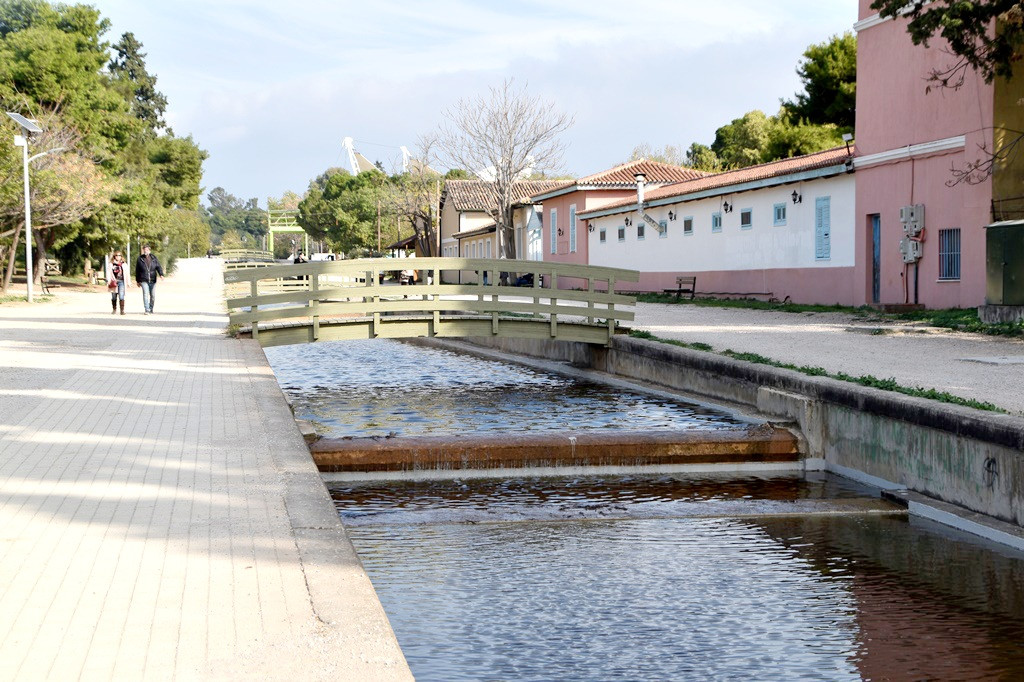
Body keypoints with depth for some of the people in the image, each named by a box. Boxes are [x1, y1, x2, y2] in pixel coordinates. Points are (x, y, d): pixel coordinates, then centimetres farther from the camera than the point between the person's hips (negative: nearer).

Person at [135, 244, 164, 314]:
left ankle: (151, 310, 21)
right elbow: (137, 271, 11)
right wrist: (138, 281, 12)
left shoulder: (154, 258, 6)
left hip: (152, 280, 2)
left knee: (153, 296, 6)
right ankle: (147, 310, -18)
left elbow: (158, 266, 1)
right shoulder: (140, 259, 4)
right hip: (144, 280, -2)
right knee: (145, 294, -15)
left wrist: (161, 274, -19)